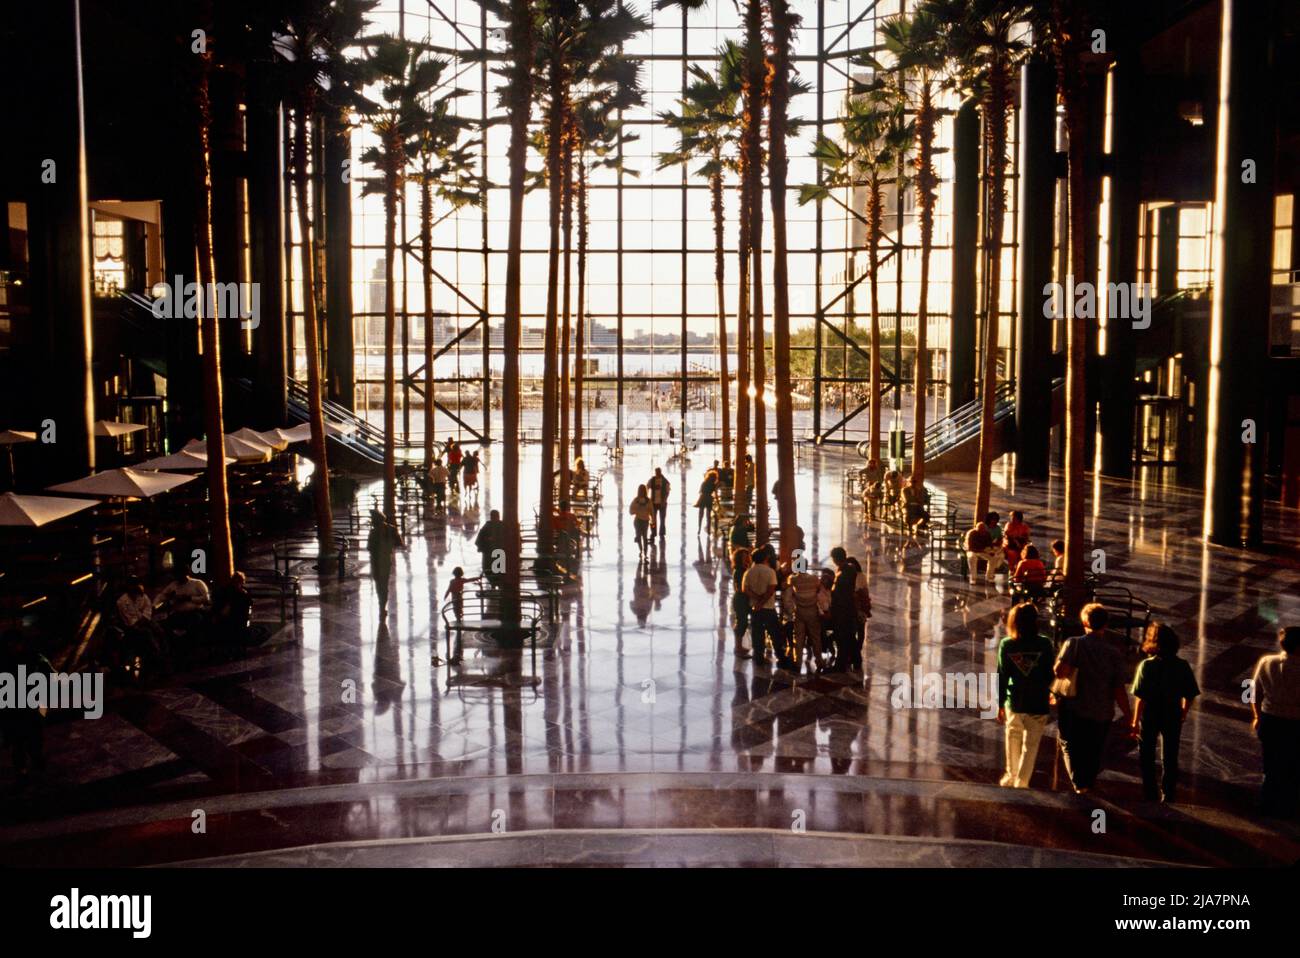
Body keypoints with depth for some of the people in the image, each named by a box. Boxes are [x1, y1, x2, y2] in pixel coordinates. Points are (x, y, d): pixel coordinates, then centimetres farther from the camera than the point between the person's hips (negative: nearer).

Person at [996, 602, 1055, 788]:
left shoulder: (1006, 645, -6)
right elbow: (1049, 675, -2)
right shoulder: (1045, 644, -9)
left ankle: (1011, 776, 30)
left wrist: (1000, 705, 4)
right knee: (1031, 745, 7)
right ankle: (1021, 783, 7)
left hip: (1014, 703, 2)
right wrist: (1049, 692, 19)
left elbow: (1002, 677, -4)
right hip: (1038, 704, -2)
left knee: (1013, 738, 21)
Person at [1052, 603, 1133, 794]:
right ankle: (1089, 784, 27)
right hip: (1101, 714, 2)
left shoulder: (1074, 644, -11)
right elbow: (1119, 689, -8)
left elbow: (1059, 671, -23)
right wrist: (1128, 714, 1)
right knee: (1094, 752, 20)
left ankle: (1079, 782, -6)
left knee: (1070, 746, 11)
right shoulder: (1114, 652, -7)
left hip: (1072, 709, -2)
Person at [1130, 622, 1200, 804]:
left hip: (1150, 715, -2)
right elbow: (1190, 695, -4)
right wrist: (1183, 713, 13)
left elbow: (1141, 698, -19)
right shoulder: (1182, 666, -8)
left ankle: (1150, 794, 19)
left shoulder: (1147, 665, -18)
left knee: (1147, 756, 15)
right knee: (1170, 758, 17)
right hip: (1173, 716, 2)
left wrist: (1135, 721, -12)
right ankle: (1168, 795, 22)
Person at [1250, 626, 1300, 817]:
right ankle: (1284, 809, 30)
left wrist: (1258, 717, 16)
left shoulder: (1266, 663, -9)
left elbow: (1256, 693, 0)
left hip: (1268, 721, 4)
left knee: (1271, 765, 23)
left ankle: (1267, 805, 35)